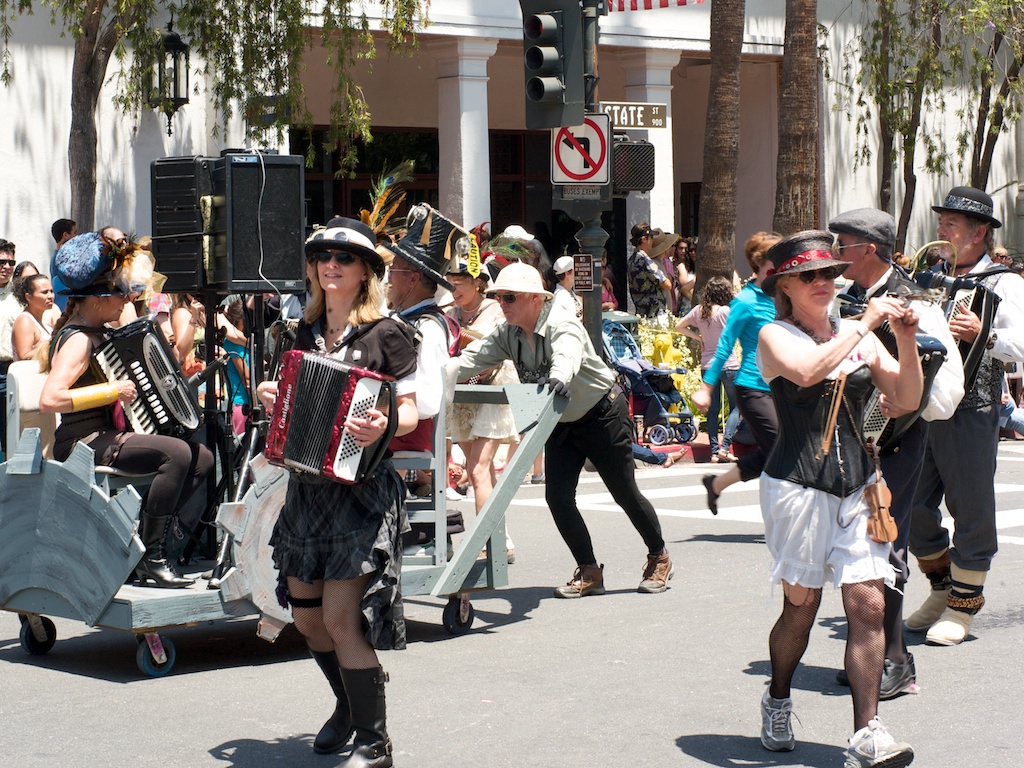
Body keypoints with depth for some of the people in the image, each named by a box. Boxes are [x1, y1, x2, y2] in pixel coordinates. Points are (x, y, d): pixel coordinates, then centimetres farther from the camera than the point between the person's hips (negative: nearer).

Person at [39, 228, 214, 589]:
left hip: (105, 435, 10)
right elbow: (49, 399, -30)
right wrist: (111, 392, -27)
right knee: (177, 453, -30)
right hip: (84, 443, -10)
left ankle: (151, 533, 4)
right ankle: (151, 556, -22)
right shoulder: (78, 340, -17)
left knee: (202, 459, 3)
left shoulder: (91, 331, 14)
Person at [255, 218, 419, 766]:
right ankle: (348, 708, 36)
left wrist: (382, 426, -28)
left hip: (361, 490, -7)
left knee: (341, 618, -12)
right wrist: (274, 400, 3)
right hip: (306, 487, 7)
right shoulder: (307, 332, 12)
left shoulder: (385, 335, -6)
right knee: (306, 616, 12)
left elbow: (410, 412, -7)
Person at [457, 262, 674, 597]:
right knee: (557, 496, -6)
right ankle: (589, 573, 7)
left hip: (602, 414, -6)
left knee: (625, 493, 3)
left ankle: (659, 559, 26)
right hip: (561, 423, 6)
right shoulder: (507, 334, -7)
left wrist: (559, 378, -73)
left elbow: (567, 355, -50)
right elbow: (473, 358, -16)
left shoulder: (562, 325, -28)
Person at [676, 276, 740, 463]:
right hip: (728, 364, -5)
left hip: (707, 365, 5)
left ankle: (714, 451, 6)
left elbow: (679, 326, 12)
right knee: (735, 406, 6)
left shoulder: (698, 310, 2)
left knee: (713, 409, 9)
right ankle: (725, 446, -8)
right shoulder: (726, 311, -14)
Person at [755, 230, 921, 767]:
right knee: (801, 605, 6)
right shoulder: (775, 336, -2)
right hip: (798, 485, -4)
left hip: (856, 484, 4)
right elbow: (806, 371, -24)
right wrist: (864, 324, -19)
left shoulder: (860, 336, 12)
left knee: (868, 605, -7)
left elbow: (906, 400, 7)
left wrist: (906, 343, -7)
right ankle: (777, 702, 32)